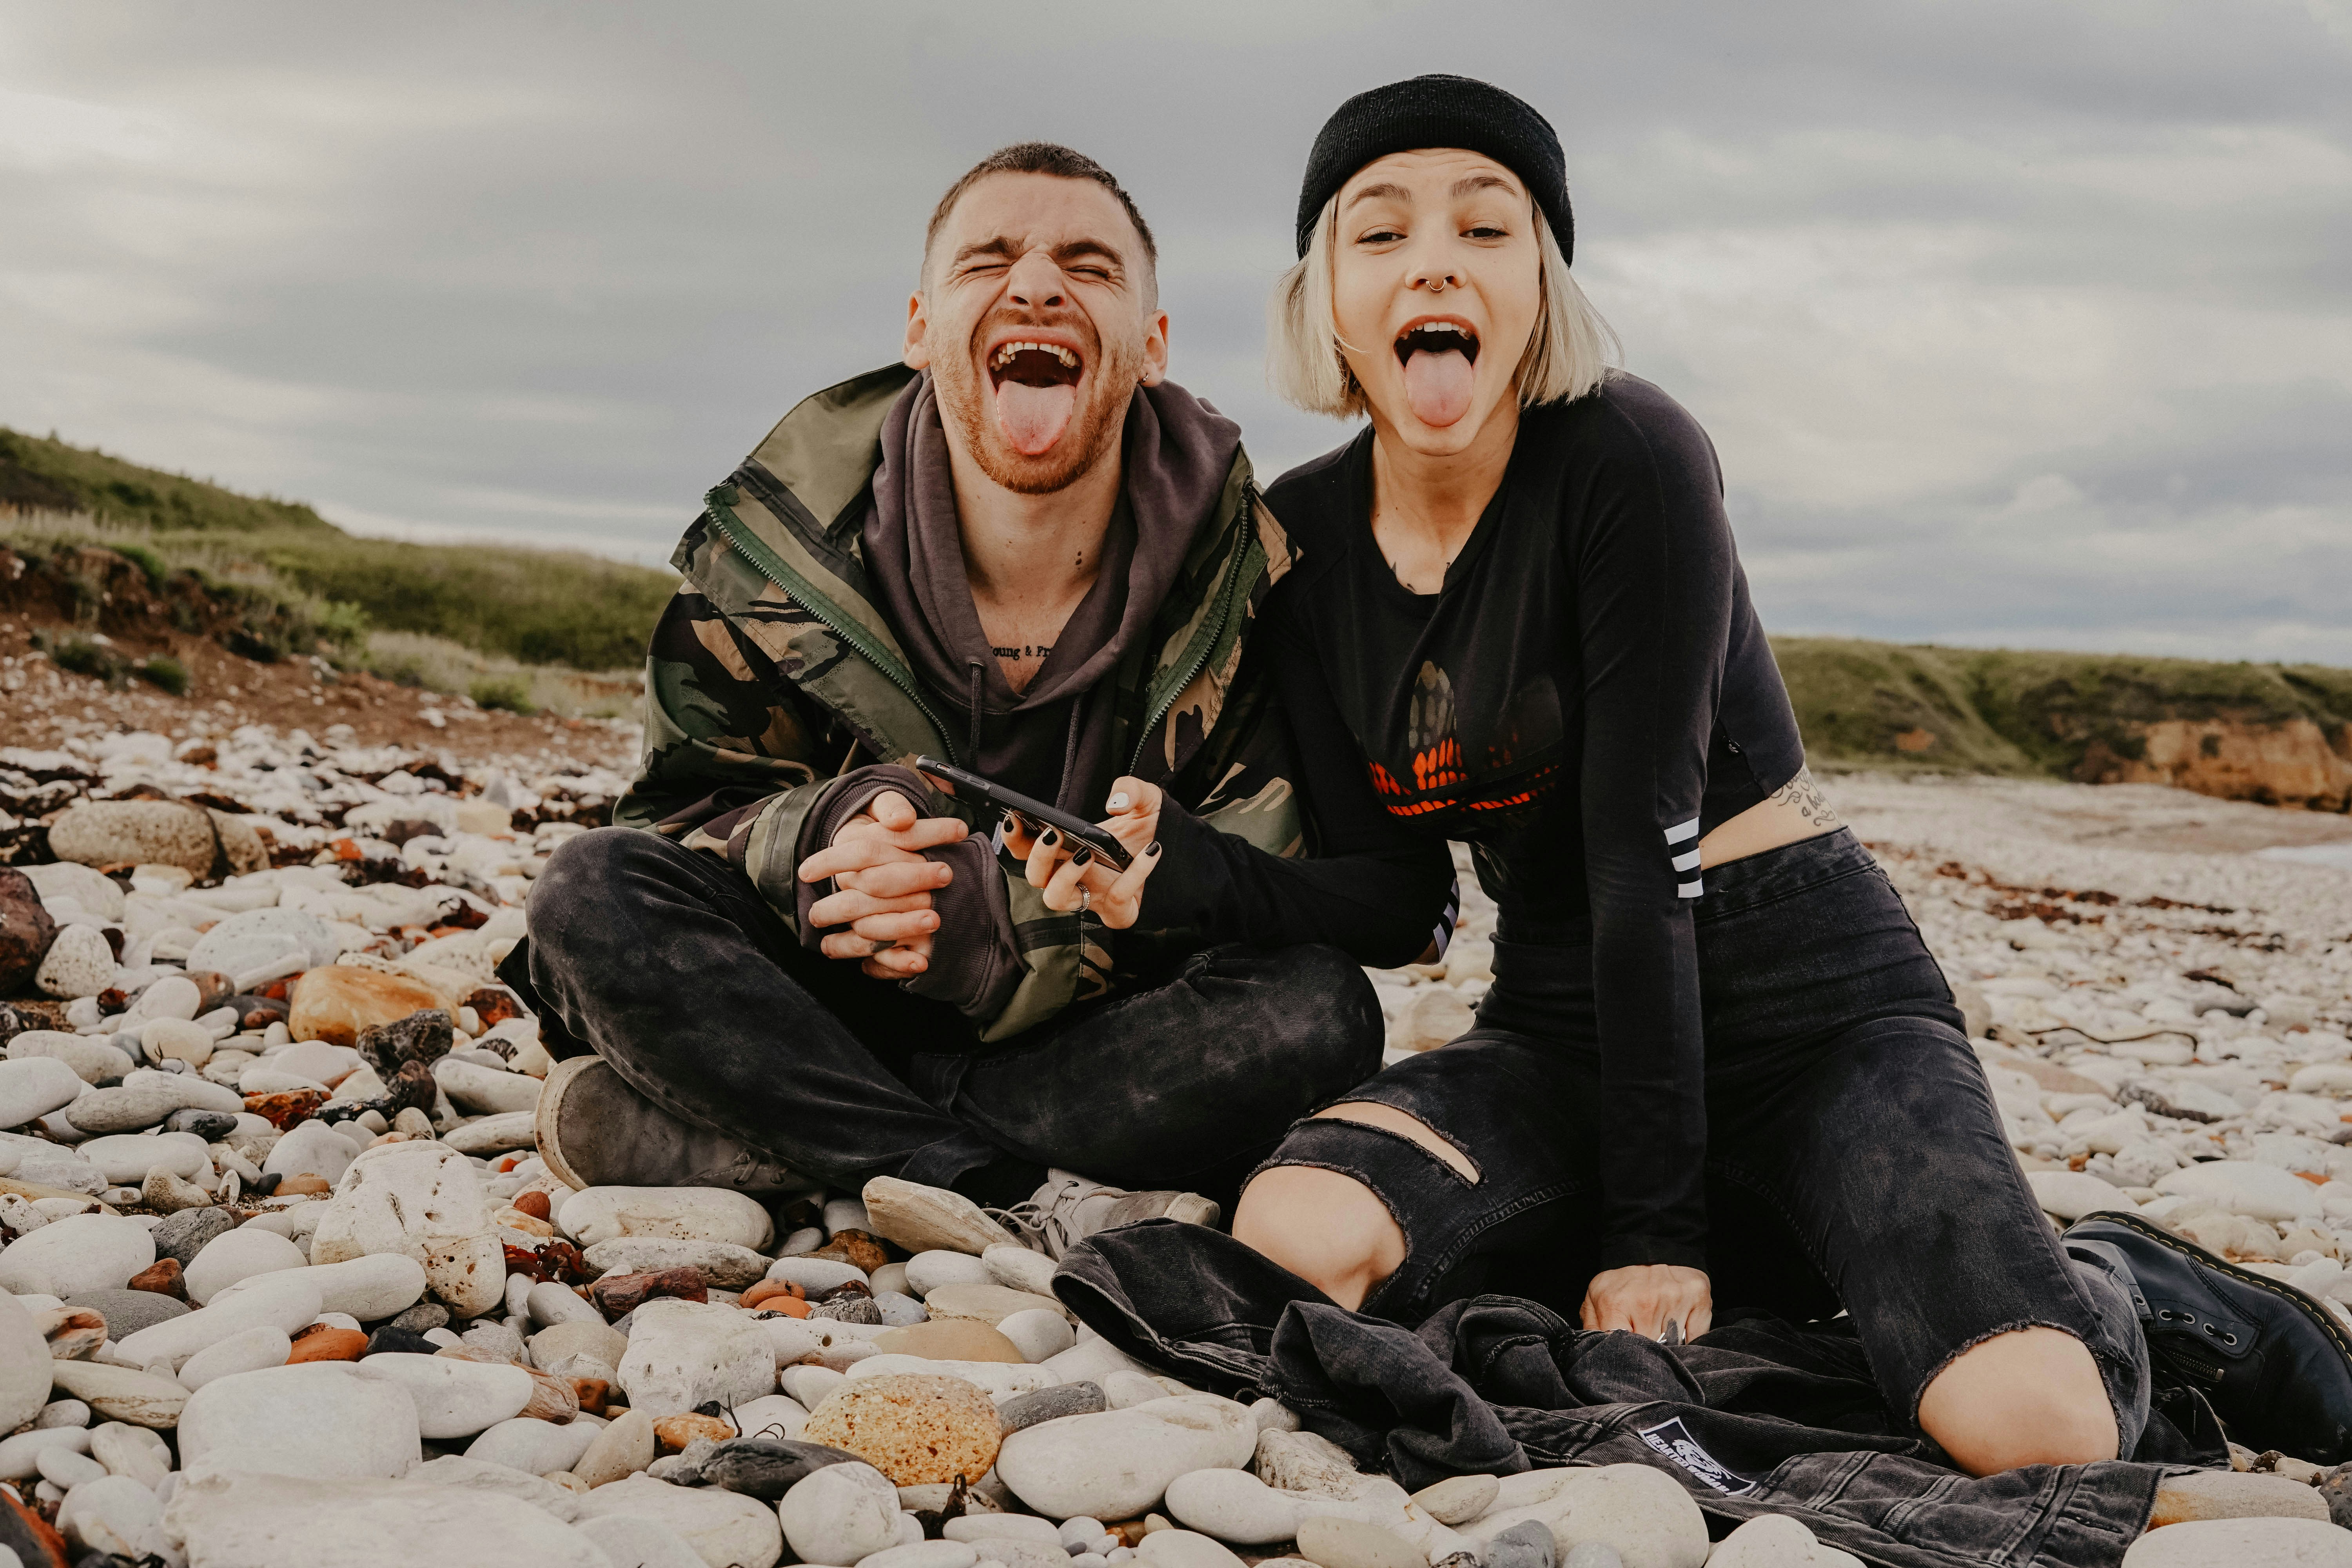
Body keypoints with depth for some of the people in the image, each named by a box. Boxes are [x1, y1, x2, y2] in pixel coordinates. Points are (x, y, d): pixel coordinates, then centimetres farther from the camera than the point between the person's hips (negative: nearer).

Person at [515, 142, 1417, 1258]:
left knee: (1319, 1011, -31)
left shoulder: (1245, 568, -10)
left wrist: (1002, 920, -29)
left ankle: (687, 1142, -29)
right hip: (827, 1011, 1)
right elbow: (688, 803, -2)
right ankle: (1031, 1204, -31)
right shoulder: (783, 540, -7)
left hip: (1105, 1041, 0)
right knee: (594, 894, -22)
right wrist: (825, 839, -28)